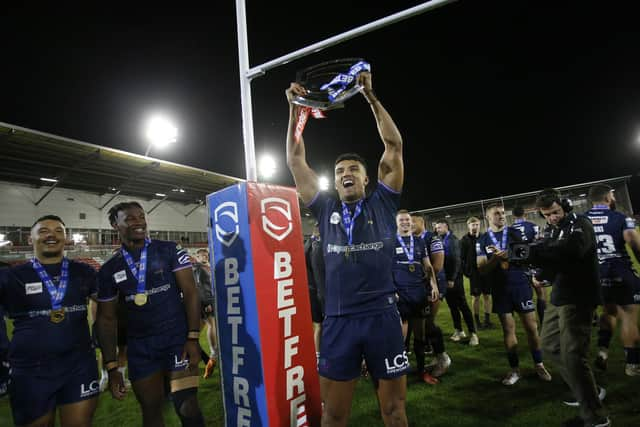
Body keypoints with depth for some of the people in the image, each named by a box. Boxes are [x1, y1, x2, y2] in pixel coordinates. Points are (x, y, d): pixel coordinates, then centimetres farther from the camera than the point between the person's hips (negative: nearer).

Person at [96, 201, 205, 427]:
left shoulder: (170, 251, -4)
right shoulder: (109, 270, 4)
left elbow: (190, 292, -8)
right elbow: (107, 318, 8)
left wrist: (193, 338, -15)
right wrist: (111, 367, 5)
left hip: (178, 339, -3)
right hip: (139, 348, 3)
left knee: (187, 408, -6)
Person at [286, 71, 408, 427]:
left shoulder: (381, 204, 5)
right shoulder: (326, 210, 8)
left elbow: (394, 145, 1)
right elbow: (296, 161, 9)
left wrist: (370, 96, 0)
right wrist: (295, 109, 5)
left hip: (382, 317, -1)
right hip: (337, 321, 1)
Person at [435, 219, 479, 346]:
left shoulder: (453, 240, -10)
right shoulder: (439, 241, 7)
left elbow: (456, 260, -15)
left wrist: (452, 278, -17)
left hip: (454, 278, -6)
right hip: (445, 278, 6)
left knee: (462, 305, -1)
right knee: (452, 306, 12)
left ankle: (472, 333, 7)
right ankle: (459, 331, 23)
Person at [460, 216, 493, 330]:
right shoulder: (464, 240, -2)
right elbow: (462, 257, -4)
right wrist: (466, 271, -12)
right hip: (474, 272, -3)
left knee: (487, 296, 8)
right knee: (475, 297, 4)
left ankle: (487, 320, 19)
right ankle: (477, 321, 15)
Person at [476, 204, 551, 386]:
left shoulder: (515, 234, 2)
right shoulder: (482, 241, 1)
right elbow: (482, 269, -3)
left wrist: (509, 255, -17)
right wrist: (496, 258, -19)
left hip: (521, 285, 0)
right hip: (500, 289, 0)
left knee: (531, 326, 5)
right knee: (508, 329, 7)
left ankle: (539, 365, 22)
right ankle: (514, 369, 18)